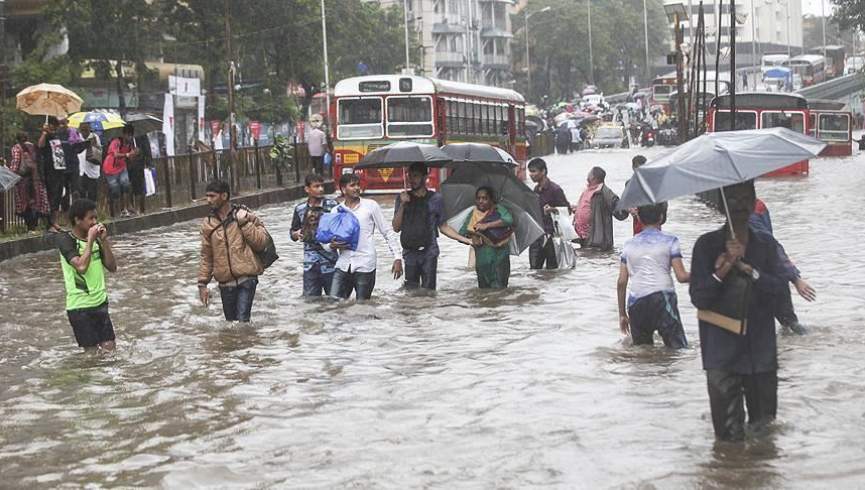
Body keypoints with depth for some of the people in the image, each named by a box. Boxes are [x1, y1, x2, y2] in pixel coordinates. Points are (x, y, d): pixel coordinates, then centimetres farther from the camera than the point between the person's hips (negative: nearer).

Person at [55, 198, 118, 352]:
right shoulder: (66, 240, -12)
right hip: (80, 305, -6)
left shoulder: (95, 239, 6)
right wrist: (90, 240, -20)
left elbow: (112, 267, 5)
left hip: (100, 301, 6)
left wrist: (104, 240, -5)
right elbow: (81, 266, -26)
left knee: (109, 348, 3)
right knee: (92, 351, -1)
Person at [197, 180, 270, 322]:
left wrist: (244, 223, -12)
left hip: (246, 279, -4)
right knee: (231, 322, 9)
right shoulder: (208, 224, 7)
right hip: (225, 283, 4)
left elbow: (261, 242, -5)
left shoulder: (245, 216, 0)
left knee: (242, 321, -14)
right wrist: (202, 283, 7)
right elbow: (206, 256, 12)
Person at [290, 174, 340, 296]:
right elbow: (293, 234, 14)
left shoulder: (332, 205, -3)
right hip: (310, 263, 2)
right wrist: (297, 234, -9)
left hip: (330, 262, -2)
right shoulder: (300, 209, 6)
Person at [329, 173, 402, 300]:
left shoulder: (370, 206, 2)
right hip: (343, 266, 3)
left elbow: (388, 232, 3)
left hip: (365, 266, -3)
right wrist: (333, 245, -10)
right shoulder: (336, 211, 10)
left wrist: (397, 258, -3)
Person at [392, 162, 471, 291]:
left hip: (429, 252, -1)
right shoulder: (402, 198, 8)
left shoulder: (436, 199, 5)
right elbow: (396, 228, 4)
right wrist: (402, 205, -7)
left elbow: (443, 227, 12)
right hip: (410, 253, 1)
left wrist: (464, 239, 2)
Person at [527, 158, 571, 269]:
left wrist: (552, 209, -25)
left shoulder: (554, 189, -9)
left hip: (550, 235, -7)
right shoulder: (536, 189, 14)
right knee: (534, 268, 3)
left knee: (552, 268, -2)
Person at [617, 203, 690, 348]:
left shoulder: (629, 244, 15)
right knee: (678, 350, -5)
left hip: (635, 303, 4)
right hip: (662, 298, -4)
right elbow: (682, 277, -3)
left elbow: (621, 282, 12)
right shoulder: (669, 241, 4)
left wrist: (622, 314, 18)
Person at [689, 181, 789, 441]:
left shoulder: (766, 244, 8)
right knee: (729, 434, -4)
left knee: (764, 424, 11)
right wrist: (721, 273, -22)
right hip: (722, 350, -3)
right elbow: (698, 298, -6)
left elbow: (779, 287, -4)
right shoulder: (707, 245, 0)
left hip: (761, 349, 3)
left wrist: (748, 269, -17)